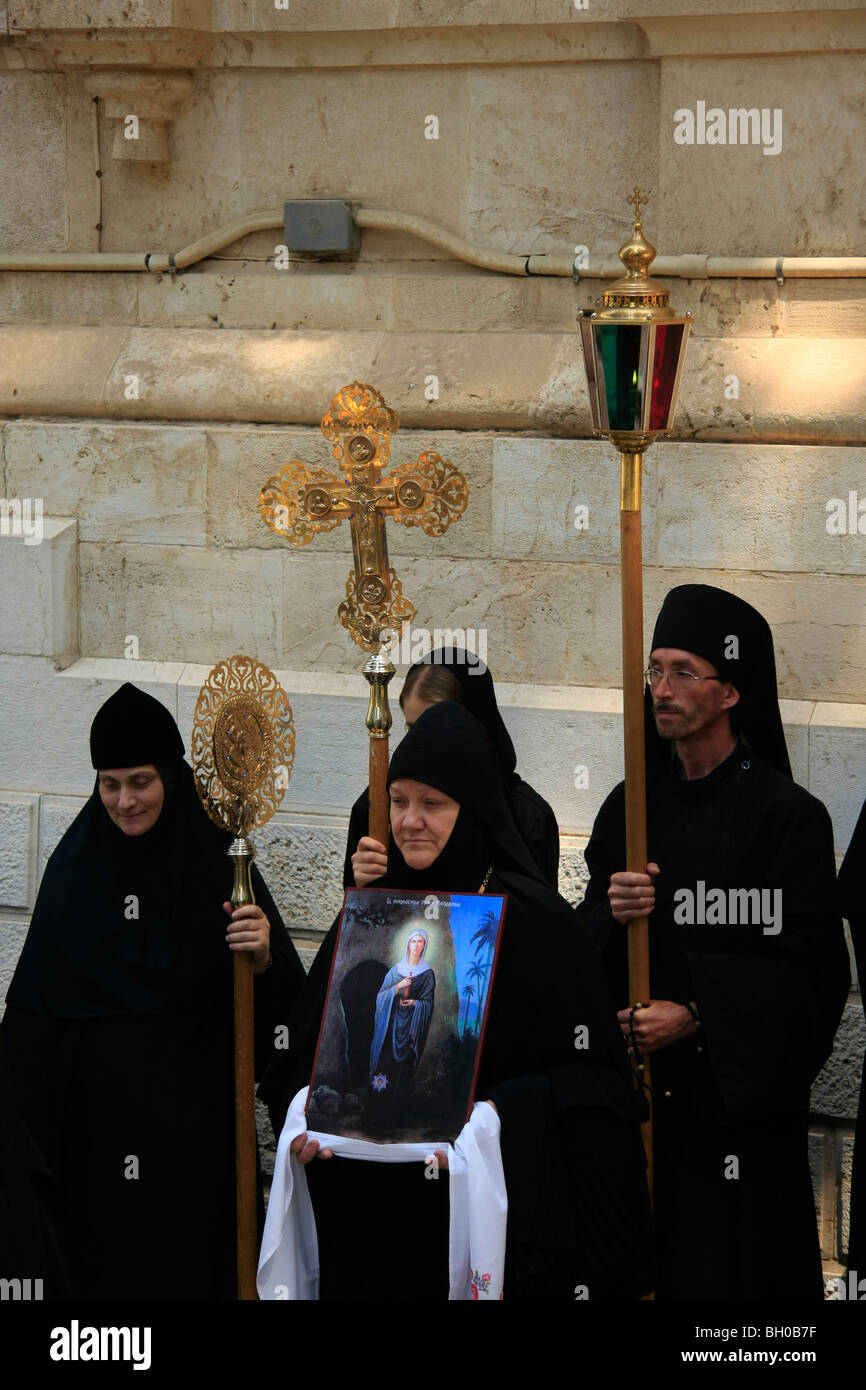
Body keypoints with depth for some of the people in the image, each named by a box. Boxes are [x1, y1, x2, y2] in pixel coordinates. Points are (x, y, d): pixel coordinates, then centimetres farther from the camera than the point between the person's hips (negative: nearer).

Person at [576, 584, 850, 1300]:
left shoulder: (787, 814, -7)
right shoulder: (630, 807, 9)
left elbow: (814, 970, -11)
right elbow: (585, 946, 11)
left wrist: (696, 1017, -17)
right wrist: (609, 913, -11)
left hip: (738, 1090, -4)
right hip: (637, 1085, 4)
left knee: (733, 1263, -1)